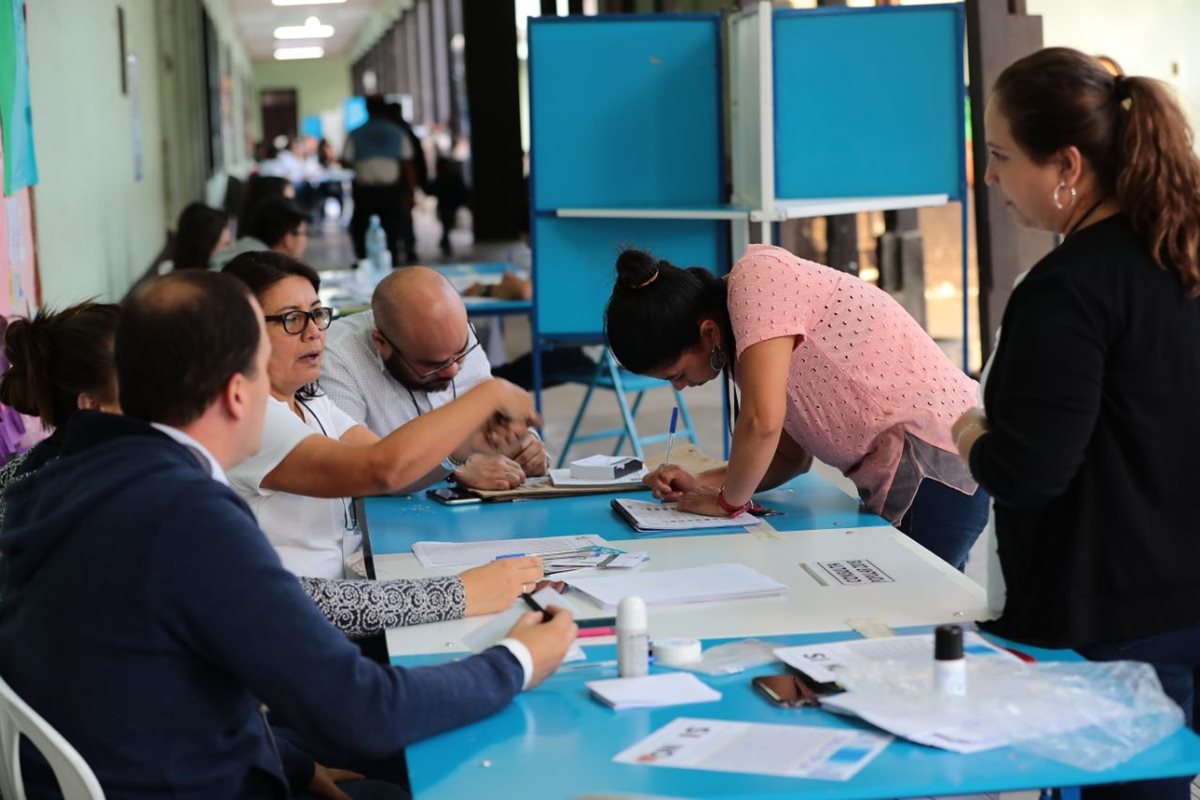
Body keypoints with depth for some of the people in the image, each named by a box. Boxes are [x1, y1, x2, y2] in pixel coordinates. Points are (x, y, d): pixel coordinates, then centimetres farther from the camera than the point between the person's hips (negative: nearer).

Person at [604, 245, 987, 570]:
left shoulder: (758, 278, -16)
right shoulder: (742, 333, 11)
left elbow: (762, 422, -26)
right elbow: (792, 456, 17)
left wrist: (727, 501, -9)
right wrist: (701, 484, 4)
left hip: (930, 460, -10)